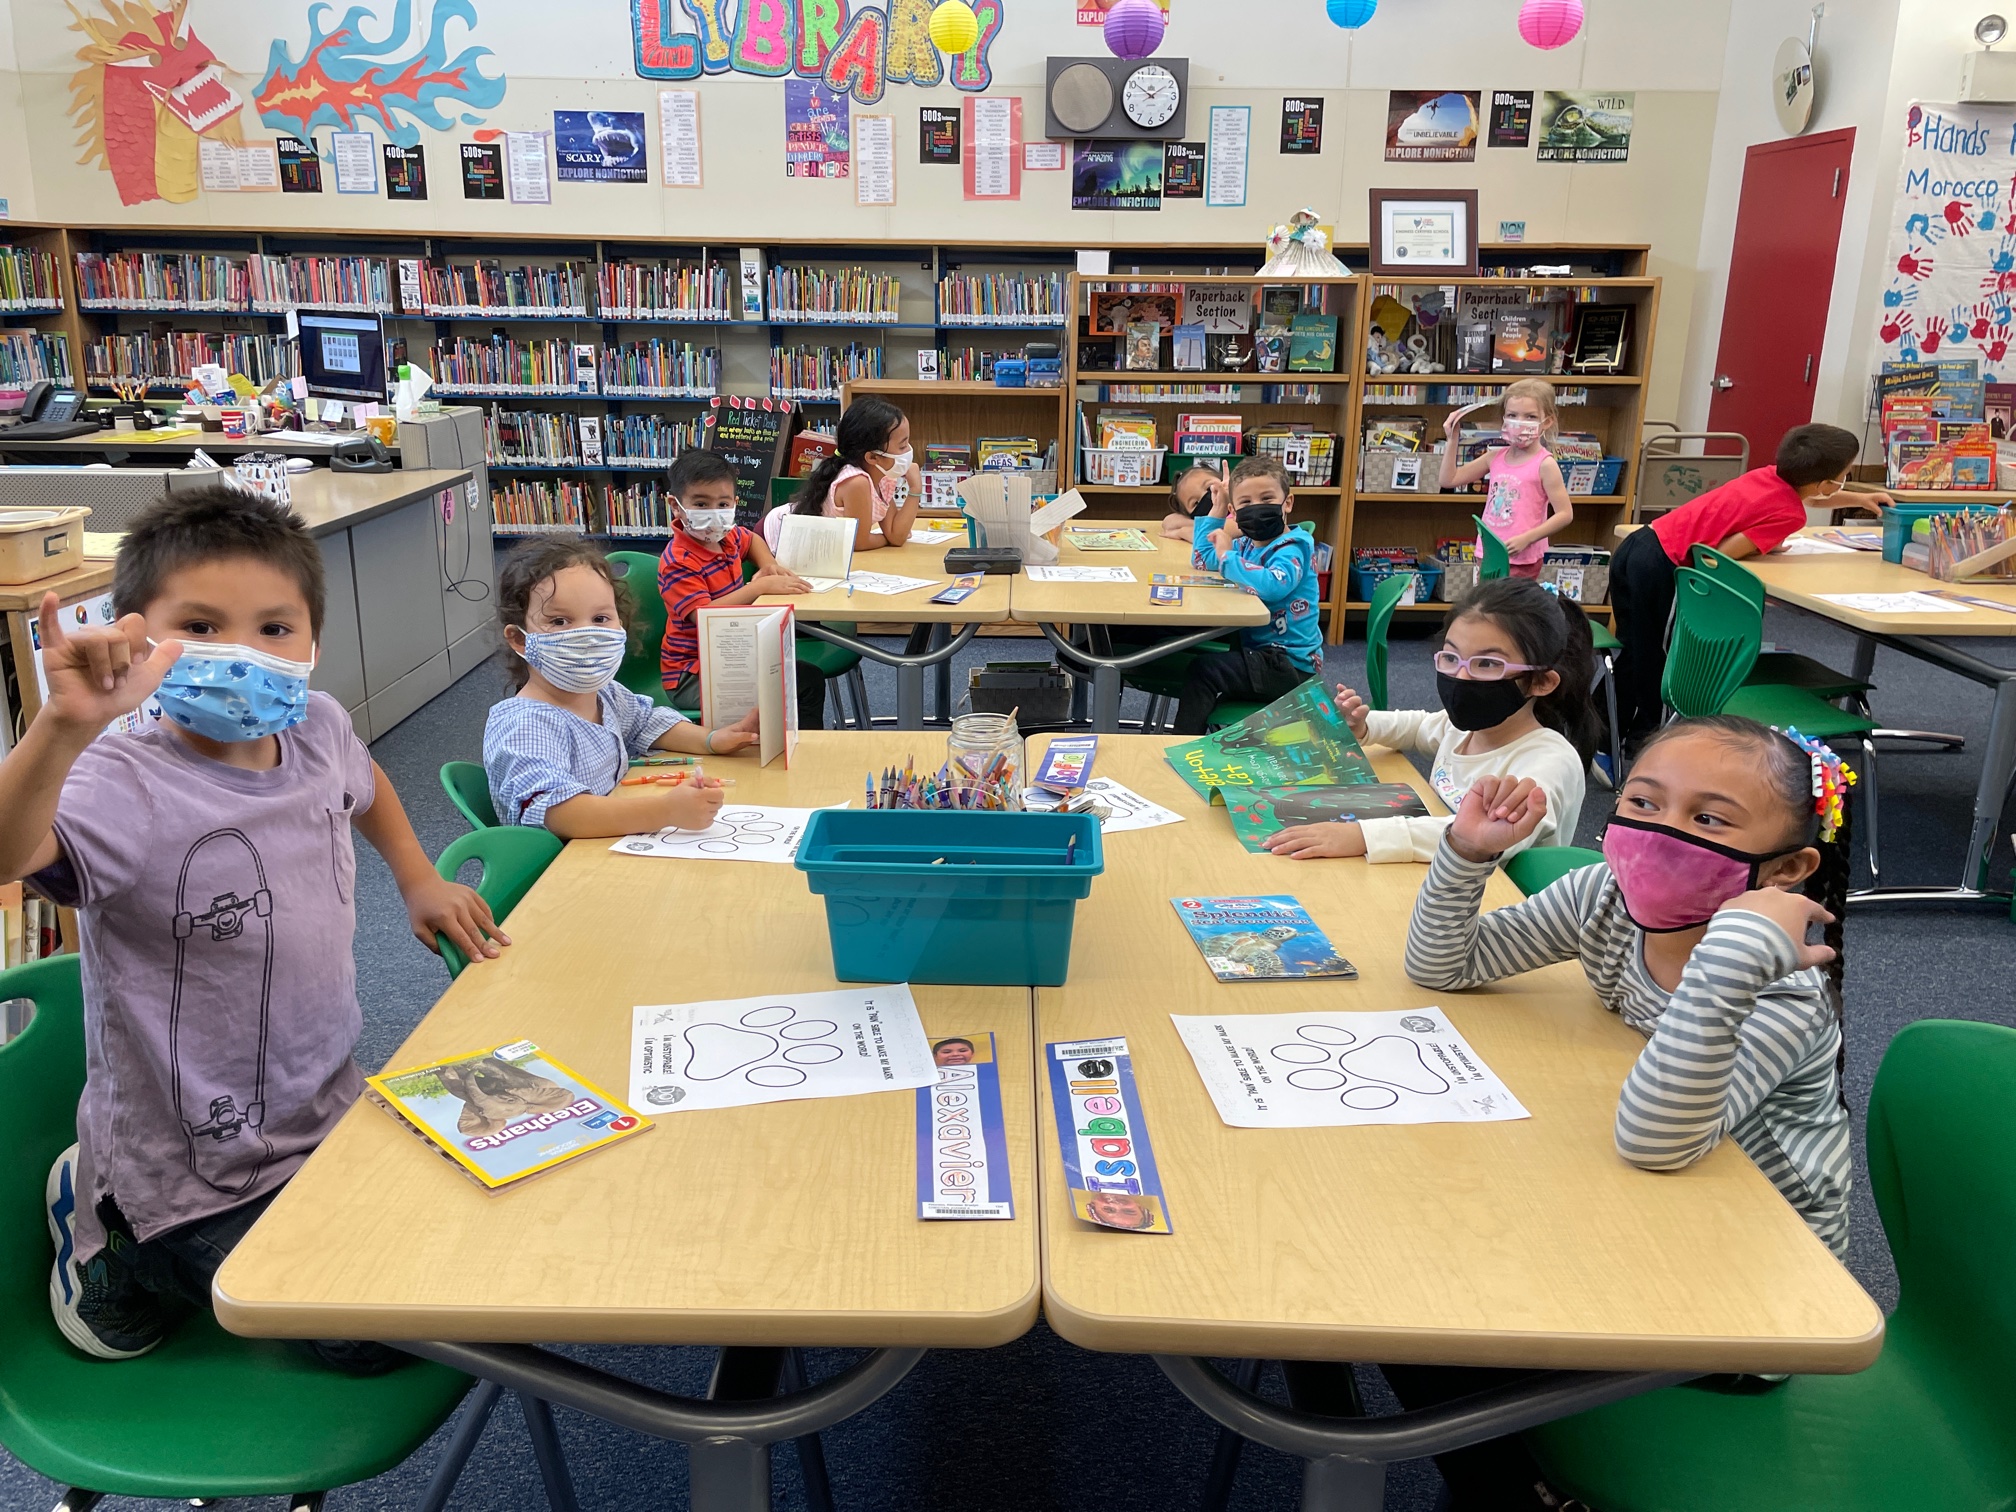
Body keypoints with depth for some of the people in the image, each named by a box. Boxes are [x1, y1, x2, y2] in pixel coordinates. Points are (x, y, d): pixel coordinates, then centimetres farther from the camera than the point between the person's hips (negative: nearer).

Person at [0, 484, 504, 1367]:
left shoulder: (318, 728, -8)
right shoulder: (129, 785, -29)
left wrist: (419, 880, 14)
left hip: (326, 1109, 7)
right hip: (193, 1170, -6)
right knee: (367, 1340, 6)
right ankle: (109, 1247, 22)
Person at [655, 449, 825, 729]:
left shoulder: (727, 536, 4)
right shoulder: (678, 562, -21)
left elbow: (753, 539, 30)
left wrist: (770, 566, 8)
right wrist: (761, 586, -34)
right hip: (690, 674, -9)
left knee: (809, 677, 5)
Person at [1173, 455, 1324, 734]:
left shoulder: (1292, 548, -17)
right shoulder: (1247, 543, 7)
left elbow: (1271, 585, -38)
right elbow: (1202, 560, 20)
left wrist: (1226, 554, -26)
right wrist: (1216, 509, 10)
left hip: (1291, 665, -9)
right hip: (1256, 647, 9)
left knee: (1204, 669, -19)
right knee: (1191, 657, 17)